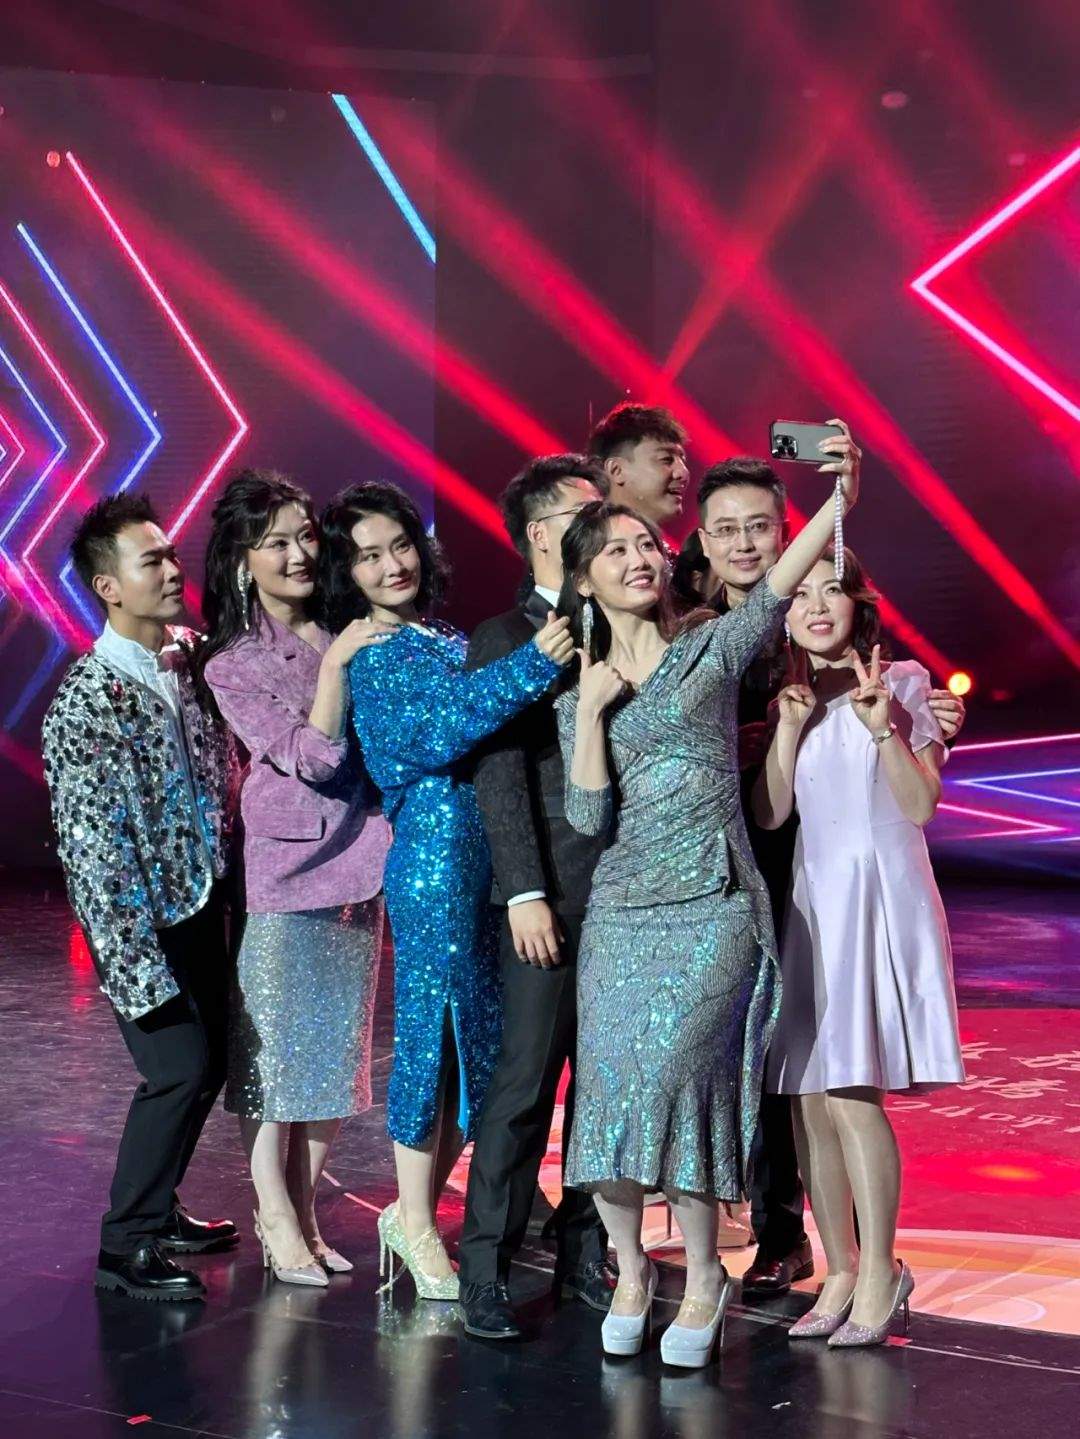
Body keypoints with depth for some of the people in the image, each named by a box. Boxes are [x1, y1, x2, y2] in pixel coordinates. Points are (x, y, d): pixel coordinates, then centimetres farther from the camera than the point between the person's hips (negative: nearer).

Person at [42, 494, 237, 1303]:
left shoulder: (187, 665, 3)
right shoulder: (88, 701, -17)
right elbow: (92, 845, -18)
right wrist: (137, 964, -20)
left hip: (203, 902, 7)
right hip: (143, 921, -7)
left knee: (207, 1062, 12)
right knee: (181, 1068, -10)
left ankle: (157, 1209, 31)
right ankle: (126, 1245, 6)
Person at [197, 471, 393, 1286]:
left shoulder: (349, 634, 6)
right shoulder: (232, 667, -5)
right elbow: (312, 758, -15)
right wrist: (334, 665, -20)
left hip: (359, 868, 5)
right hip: (286, 874, -5)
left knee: (338, 1054, 11)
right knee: (275, 1050, 2)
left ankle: (304, 1212, 24)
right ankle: (277, 1223, 15)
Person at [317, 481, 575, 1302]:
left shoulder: (451, 642, 17)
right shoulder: (366, 654, -4)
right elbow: (431, 738, -17)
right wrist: (531, 666, -22)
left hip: (487, 854, 7)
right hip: (434, 852, -7)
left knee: (482, 1031, 8)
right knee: (435, 1026, -2)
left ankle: (422, 1207, 20)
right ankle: (415, 1220, 10)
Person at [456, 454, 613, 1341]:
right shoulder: (505, 640, -2)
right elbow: (500, 776, -8)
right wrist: (525, 893, -15)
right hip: (554, 900, -5)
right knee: (526, 1081, -3)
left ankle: (584, 1252, 21)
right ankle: (486, 1268, 6)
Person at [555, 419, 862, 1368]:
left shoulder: (713, 647, 5)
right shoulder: (579, 691, 12)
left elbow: (777, 587, -12)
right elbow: (588, 816, 1)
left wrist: (842, 497, -26)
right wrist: (592, 707, -6)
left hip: (714, 904, -3)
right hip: (622, 909, 3)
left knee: (672, 1070, -14)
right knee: (609, 1083, -2)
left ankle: (703, 1274, 5)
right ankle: (630, 1265, 20)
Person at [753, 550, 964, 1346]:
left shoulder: (903, 681, 2)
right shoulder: (787, 694, 12)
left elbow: (923, 806, -4)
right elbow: (768, 813, 2)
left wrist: (886, 728, -16)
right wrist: (790, 727, -8)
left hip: (881, 898, -4)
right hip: (809, 900, 4)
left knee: (852, 1092, -14)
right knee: (810, 1096, 3)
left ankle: (880, 1276, -3)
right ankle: (841, 1272, 14)